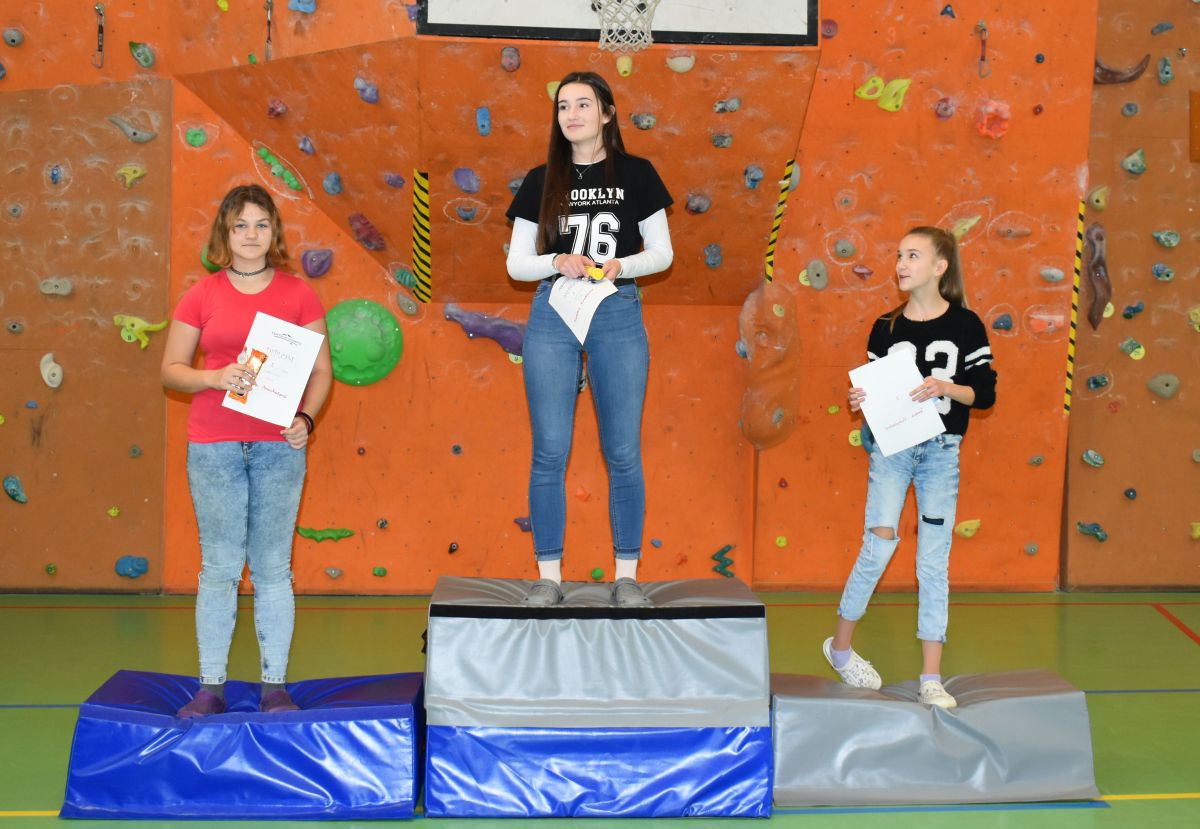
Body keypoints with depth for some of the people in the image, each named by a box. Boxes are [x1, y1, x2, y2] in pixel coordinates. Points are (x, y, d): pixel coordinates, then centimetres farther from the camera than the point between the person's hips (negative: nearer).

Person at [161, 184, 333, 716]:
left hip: (278, 445, 0)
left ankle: (274, 685, 12)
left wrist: (305, 419, -12)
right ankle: (210, 686, 11)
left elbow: (321, 369, 5)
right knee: (219, 567, 3)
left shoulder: (298, 294, 4)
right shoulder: (202, 296, 4)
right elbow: (170, 370, 5)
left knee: (273, 568, 4)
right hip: (213, 446, 0)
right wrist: (216, 377, -14)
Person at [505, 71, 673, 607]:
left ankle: (626, 574, 10)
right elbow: (516, 263, 7)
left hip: (618, 314, -1)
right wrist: (557, 262, -12)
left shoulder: (636, 174, 5)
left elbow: (662, 253, 6)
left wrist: (622, 265, -13)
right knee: (549, 451, 0)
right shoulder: (542, 181, 7)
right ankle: (549, 574, 7)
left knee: (622, 451, 1)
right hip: (552, 314, 1)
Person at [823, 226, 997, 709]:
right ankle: (840, 646, 4)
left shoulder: (965, 325, 0)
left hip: (941, 451, 0)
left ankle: (931, 679, 7)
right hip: (891, 446, 0)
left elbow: (986, 392, -1)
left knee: (934, 562, 2)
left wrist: (947, 387, -18)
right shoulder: (886, 327, 5)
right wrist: (859, 401, -11)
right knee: (881, 539, -15)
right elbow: (873, 389, 11)